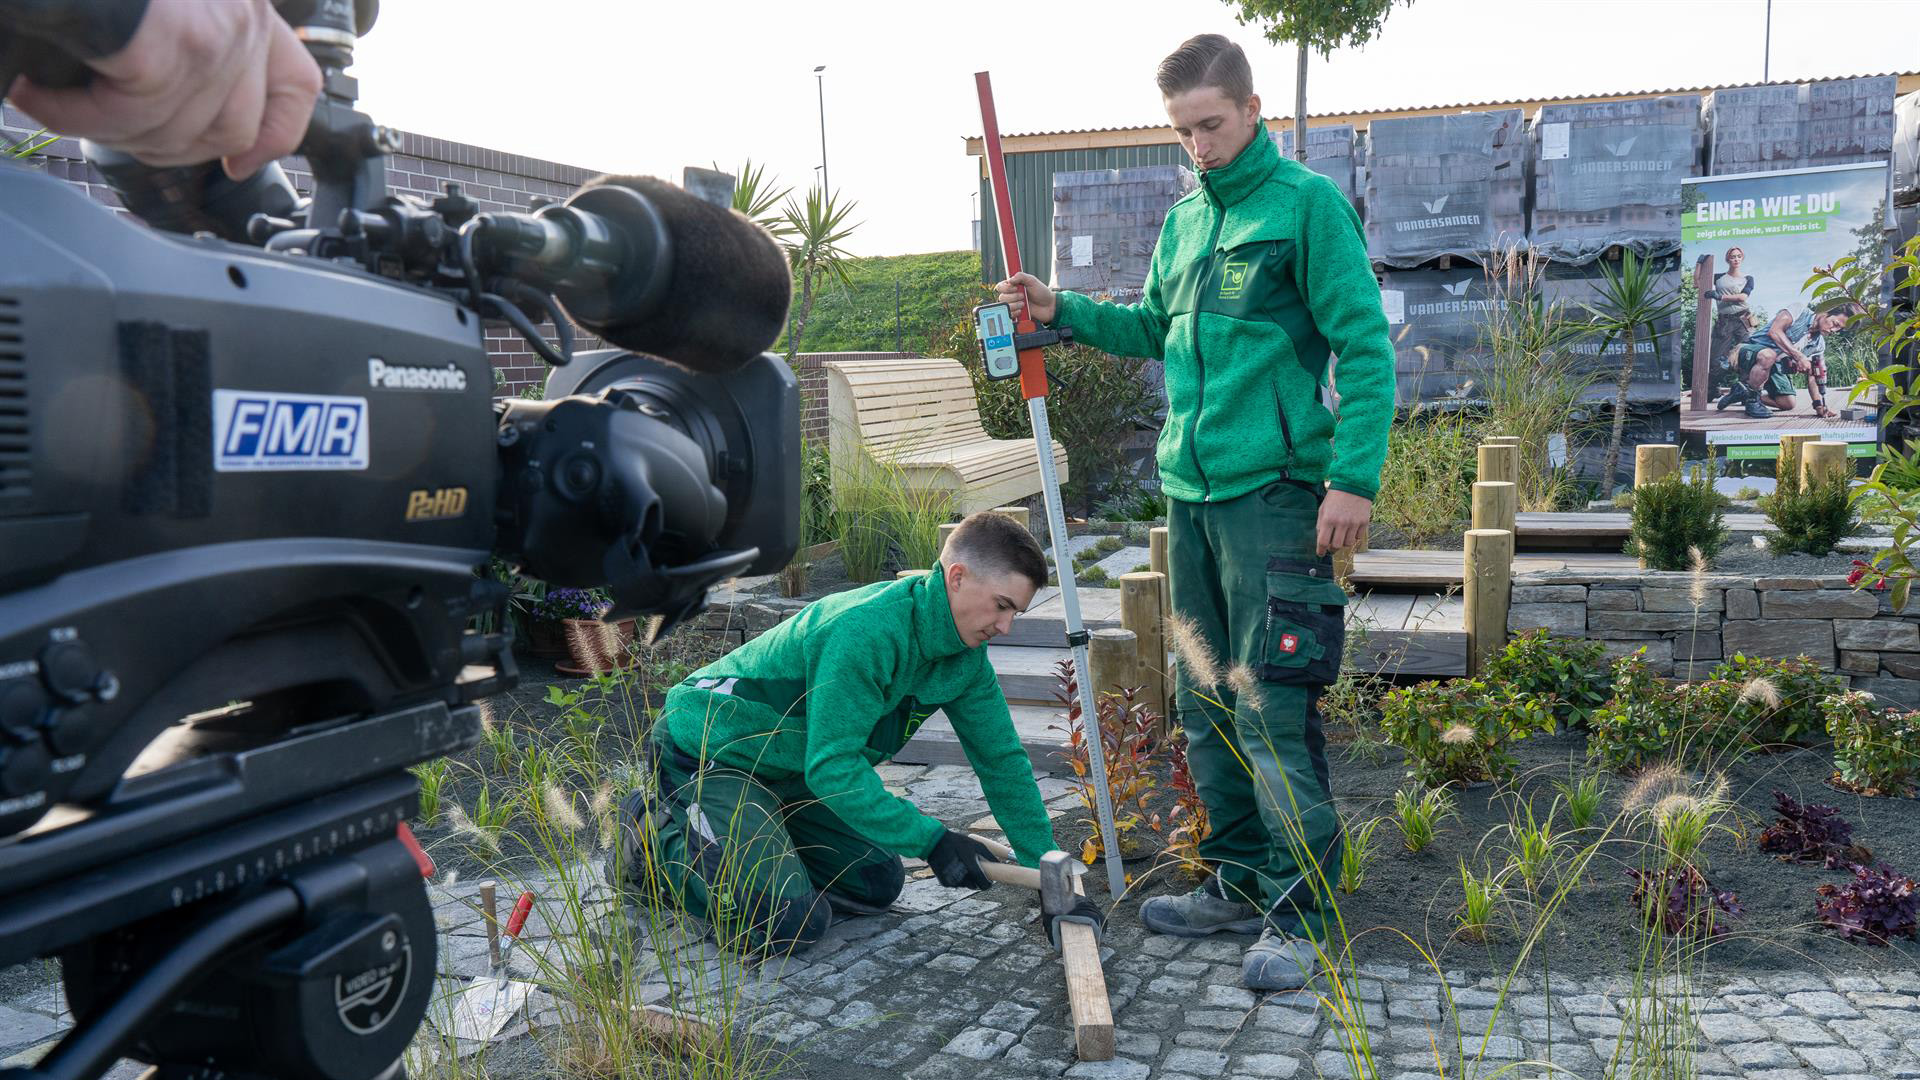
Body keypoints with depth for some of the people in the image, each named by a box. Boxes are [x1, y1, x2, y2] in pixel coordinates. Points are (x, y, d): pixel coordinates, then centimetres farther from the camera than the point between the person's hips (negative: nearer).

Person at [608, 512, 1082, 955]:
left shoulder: (965, 656, -5)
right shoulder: (865, 631, -33)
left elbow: (1001, 759, 2)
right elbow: (832, 767, -33)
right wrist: (931, 840, -35)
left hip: (792, 769, 9)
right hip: (710, 751, -9)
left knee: (878, 883, 4)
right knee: (790, 920, -20)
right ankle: (656, 838, 1)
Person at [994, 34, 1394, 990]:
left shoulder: (1307, 204, -5)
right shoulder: (1183, 221, 16)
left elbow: (1365, 348, -10)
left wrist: (1354, 478, -17)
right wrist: (1062, 311, 14)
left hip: (1273, 489, -7)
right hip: (1190, 488, 8)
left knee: (1272, 708, -7)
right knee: (1205, 703, 12)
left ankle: (1299, 912, 5)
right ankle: (1238, 883, 25)